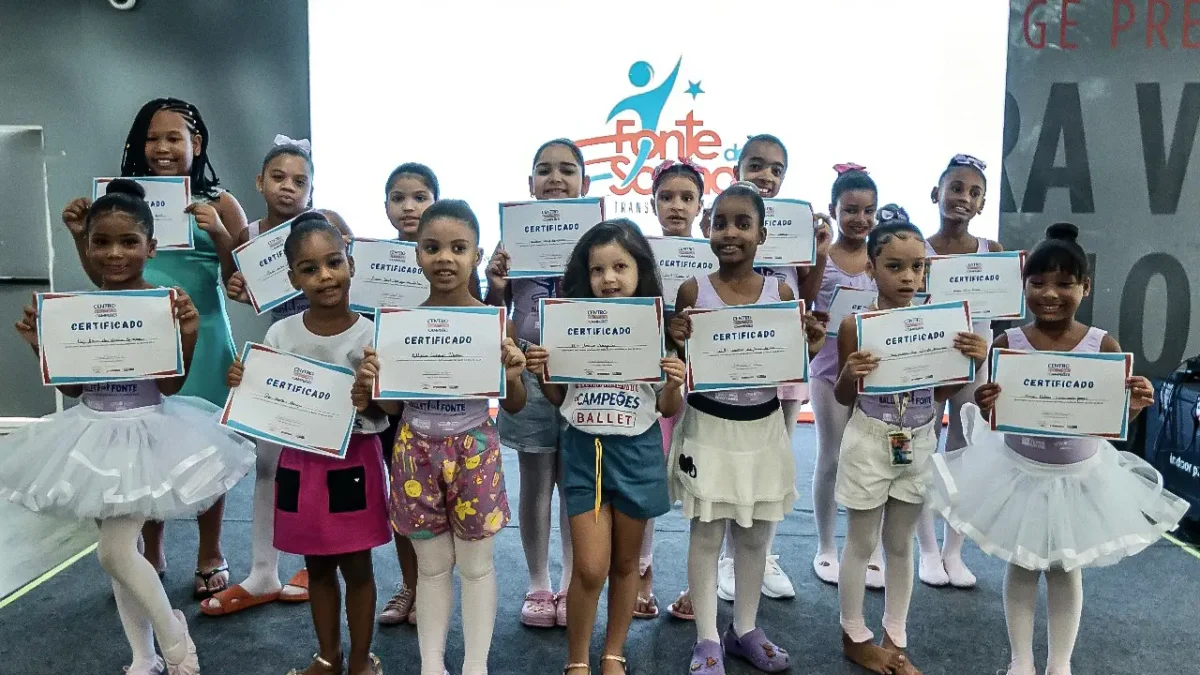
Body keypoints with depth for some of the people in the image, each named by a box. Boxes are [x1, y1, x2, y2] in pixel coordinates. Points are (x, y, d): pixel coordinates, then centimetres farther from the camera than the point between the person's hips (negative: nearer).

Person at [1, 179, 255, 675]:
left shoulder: (165, 304, -13)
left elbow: (170, 385, -15)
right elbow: (73, 387, 8)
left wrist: (188, 335, -27)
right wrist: (41, 345, -5)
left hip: (145, 431, -6)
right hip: (96, 433, 6)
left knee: (115, 551, -10)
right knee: (119, 550, 13)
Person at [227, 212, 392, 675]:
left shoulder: (370, 335, -12)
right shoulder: (280, 334, -4)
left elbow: (382, 414, -9)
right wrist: (242, 385, -15)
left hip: (354, 462, -3)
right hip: (300, 462, 3)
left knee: (356, 565, 9)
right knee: (317, 566, 17)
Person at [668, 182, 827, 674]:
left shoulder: (781, 293, -2)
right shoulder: (692, 291, -7)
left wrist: (809, 348, -15)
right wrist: (677, 341, -21)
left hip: (764, 429, 2)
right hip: (708, 428, -2)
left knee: (755, 536, 14)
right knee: (706, 535, 6)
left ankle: (745, 630, 33)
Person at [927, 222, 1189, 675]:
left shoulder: (1104, 346, -12)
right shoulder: (1008, 344, -13)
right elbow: (996, 417, -9)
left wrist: (1132, 408, -28)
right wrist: (985, 408, -31)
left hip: (1081, 474, 1)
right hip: (1020, 470, 0)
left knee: (1066, 569, 16)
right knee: (1021, 567, 14)